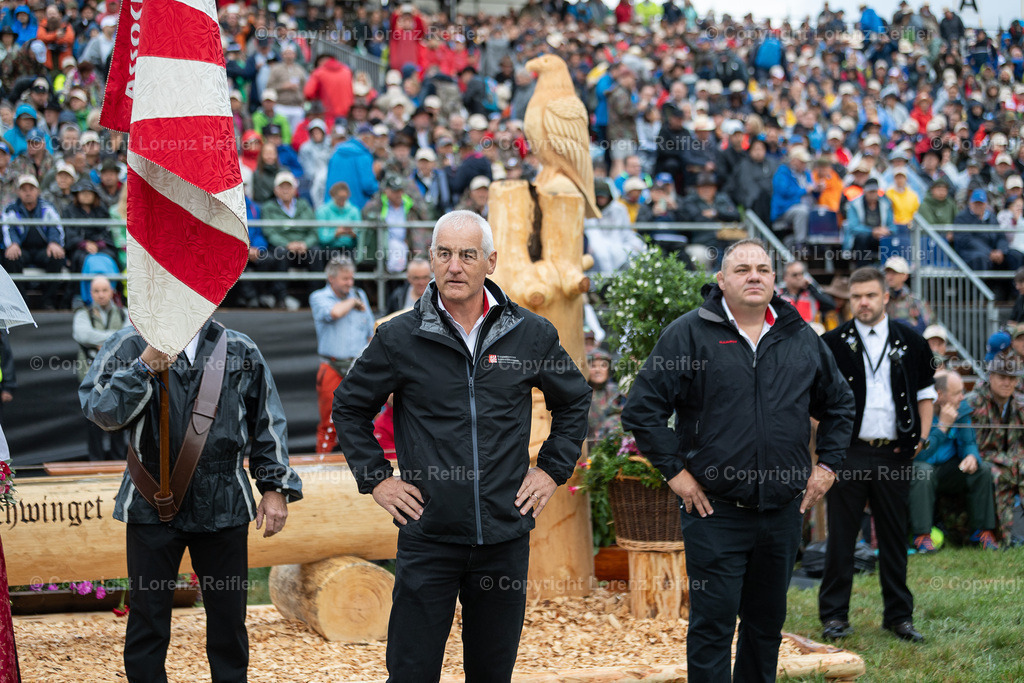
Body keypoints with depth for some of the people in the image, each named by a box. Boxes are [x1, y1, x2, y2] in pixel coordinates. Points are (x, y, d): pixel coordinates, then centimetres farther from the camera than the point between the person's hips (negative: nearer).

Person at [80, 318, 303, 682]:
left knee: (228, 617, 7)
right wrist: (145, 367, -19)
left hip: (224, 506, 2)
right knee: (148, 617, 4)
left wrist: (275, 487, 7)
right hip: (152, 506, -1)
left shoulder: (241, 351, 8)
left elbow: (268, 423, 13)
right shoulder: (127, 346, 2)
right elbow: (100, 411, -10)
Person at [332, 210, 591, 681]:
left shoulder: (531, 334, 2)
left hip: (505, 536, 2)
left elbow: (574, 400, 19)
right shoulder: (399, 337, -3)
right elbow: (349, 407, 11)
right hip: (428, 535, -2)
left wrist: (553, 469, 10)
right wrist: (375, 478, 3)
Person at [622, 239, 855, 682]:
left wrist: (827, 464, 12)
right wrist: (674, 470, -9)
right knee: (712, 626, -4)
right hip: (715, 512, -4)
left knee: (767, 622, 14)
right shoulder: (689, 335, -5)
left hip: (782, 512, 5)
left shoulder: (802, 339, 9)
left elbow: (839, 405, 23)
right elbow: (642, 409, -6)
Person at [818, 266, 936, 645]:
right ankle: (834, 614, 9)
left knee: (894, 538, 8)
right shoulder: (833, 343, 2)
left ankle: (899, 615, 16)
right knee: (841, 537, 1)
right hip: (849, 453, -2)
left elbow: (925, 392, 14)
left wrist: (922, 436, 3)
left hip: (894, 454, 2)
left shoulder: (909, 342, 7)